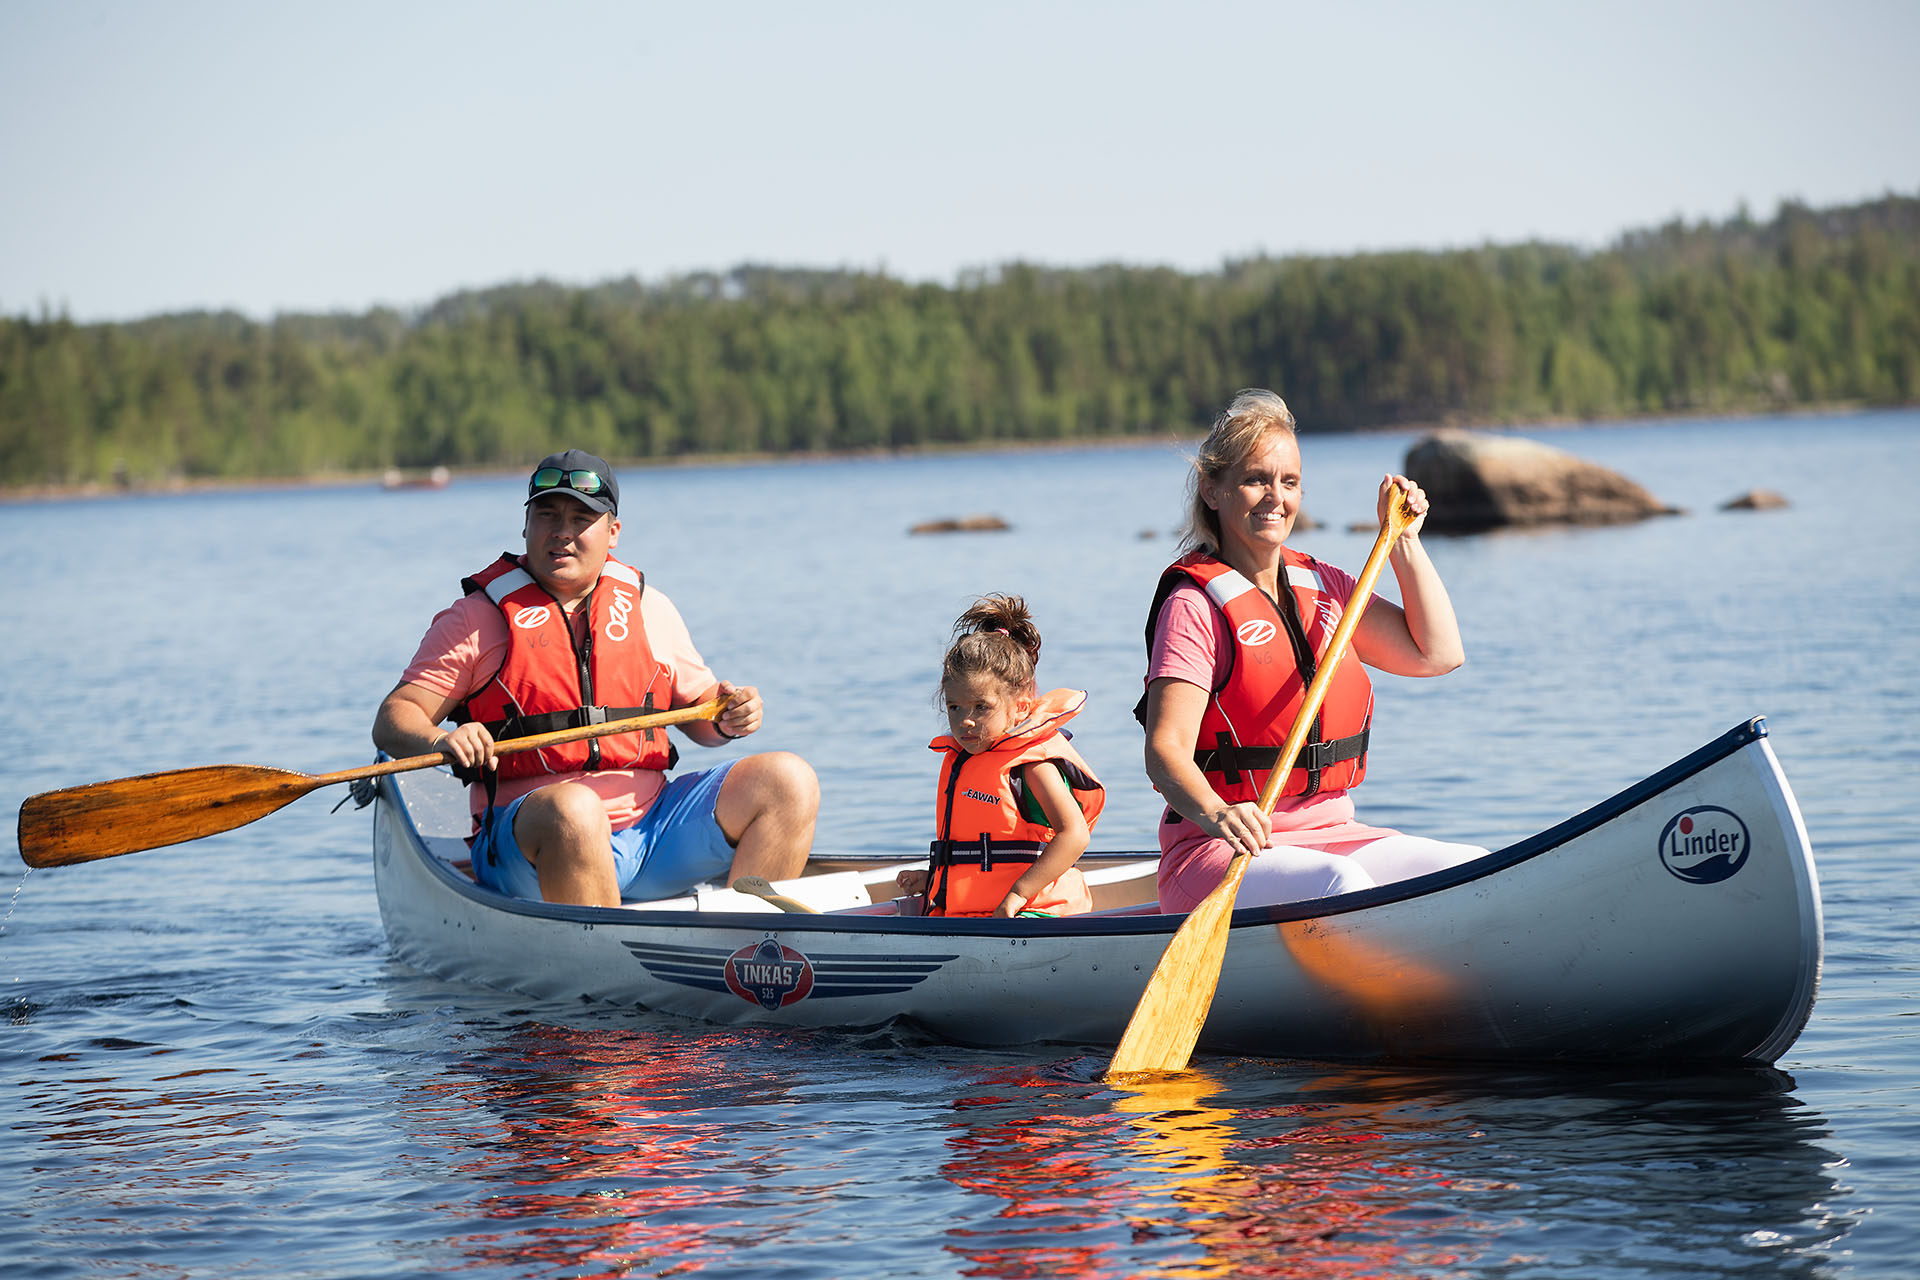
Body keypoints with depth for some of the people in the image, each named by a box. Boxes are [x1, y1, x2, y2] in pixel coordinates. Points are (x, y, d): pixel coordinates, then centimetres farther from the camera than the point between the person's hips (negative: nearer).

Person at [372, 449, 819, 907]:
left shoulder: (649, 608, 15)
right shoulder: (476, 619, 3)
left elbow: (697, 709, 22)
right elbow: (392, 719, -2)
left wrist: (725, 720, -2)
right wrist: (439, 741, -25)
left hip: (651, 828, 5)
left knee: (789, 780, -9)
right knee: (571, 808, -39)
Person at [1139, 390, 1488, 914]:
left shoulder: (1323, 586, 15)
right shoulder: (1195, 605, -7)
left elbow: (1438, 652, 15)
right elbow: (1166, 751, -17)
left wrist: (1404, 541, 10)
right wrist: (1215, 813, -38)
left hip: (1331, 838, 7)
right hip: (1217, 853, -7)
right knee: (1340, 885, -36)